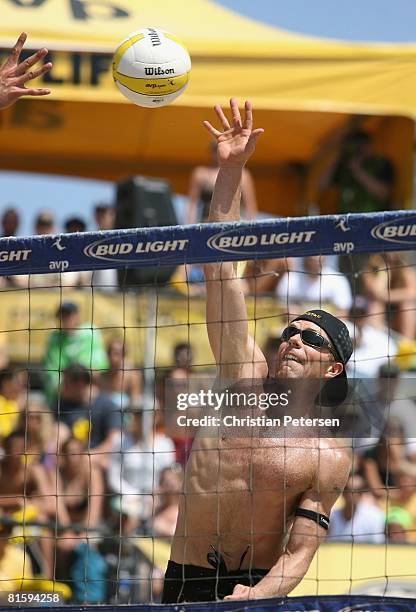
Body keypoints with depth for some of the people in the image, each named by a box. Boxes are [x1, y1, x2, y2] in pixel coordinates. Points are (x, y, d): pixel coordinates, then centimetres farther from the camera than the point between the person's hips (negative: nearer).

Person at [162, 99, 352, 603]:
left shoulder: (330, 460, 1)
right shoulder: (247, 379, 8)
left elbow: (299, 554, -5)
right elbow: (220, 268, 6)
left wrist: (256, 598, -25)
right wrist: (230, 169, 1)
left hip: (255, 588, -2)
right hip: (182, 584, 2)